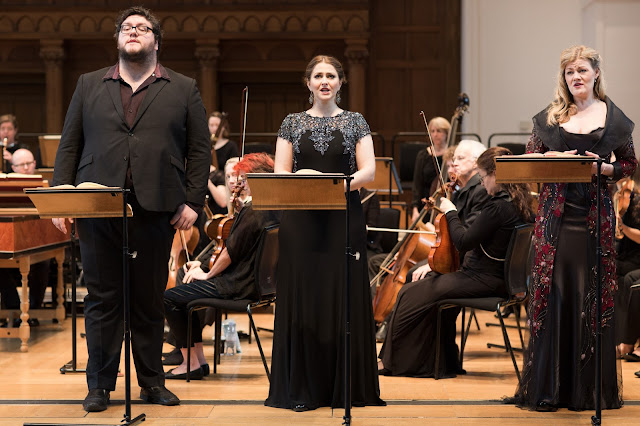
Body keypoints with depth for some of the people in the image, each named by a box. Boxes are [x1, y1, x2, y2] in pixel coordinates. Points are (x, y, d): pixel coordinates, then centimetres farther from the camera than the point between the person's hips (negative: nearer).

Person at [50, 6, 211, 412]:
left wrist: (193, 201, -3)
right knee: (102, 298, 3)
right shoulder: (89, 85, 14)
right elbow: (69, 146, 11)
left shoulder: (184, 89, 10)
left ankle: (152, 381, 17)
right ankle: (101, 384, 11)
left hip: (156, 209, -1)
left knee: (150, 300, 7)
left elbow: (200, 150, 6)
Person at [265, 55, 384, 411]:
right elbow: (280, 174, 4)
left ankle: (346, 386, 9)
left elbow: (369, 171, -2)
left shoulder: (355, 122, 7)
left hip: (344, 218, -1)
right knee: (302, 299, 1)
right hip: (301, 219, 1)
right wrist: (300, 178, -18)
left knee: (345, 299, 0)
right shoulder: (293, 123, 10)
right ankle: (303, 389, 8)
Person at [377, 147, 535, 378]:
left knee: (410, 295, -3)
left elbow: (464, 242, -20)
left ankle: (393, 361, 13)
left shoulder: (498, 206, -23)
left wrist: (450, 213, -6)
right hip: (499, 276, 10)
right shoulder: (521, 203, 5)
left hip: (483, 280, -10)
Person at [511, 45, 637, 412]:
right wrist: (553, 160, -9)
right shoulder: (550, 117, 8)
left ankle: (589, 388, 10)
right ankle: (546, 388, 6)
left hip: (595, 214, -1)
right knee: (552, 295, -2)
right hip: (556, 213, 1)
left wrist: (604, 168, -8)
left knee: (591, 296, 0)